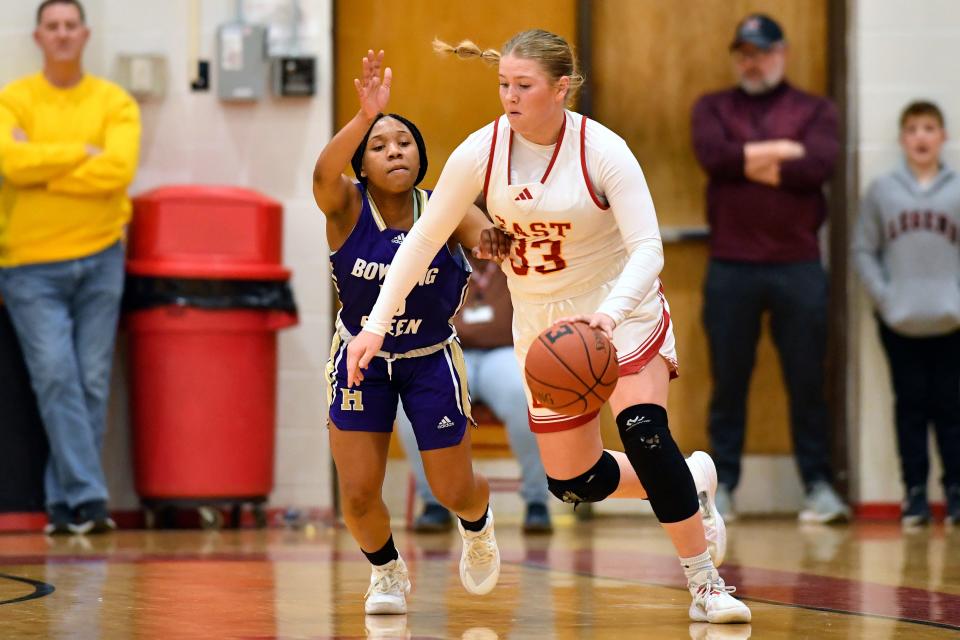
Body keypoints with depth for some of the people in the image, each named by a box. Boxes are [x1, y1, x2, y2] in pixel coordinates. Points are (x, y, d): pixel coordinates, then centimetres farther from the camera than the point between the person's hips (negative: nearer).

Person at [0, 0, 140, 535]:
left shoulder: (114, 103, 4)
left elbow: (119, 169, -13)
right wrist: (82, 152, -13)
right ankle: (87, 497, -12)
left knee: (92, 383, 2)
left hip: (99, 258, 2)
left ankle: (66, 502, 10)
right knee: (56, 379, -12)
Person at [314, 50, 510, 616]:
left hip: (431, 359, 0)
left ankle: (478, 526, 48)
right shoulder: (347, 207, -21)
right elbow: (322, 174, -43)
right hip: (362, 357, 0)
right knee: (359, 495, -5)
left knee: (454, 491, 8)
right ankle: (387, 571, 29)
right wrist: (364, 116, -58)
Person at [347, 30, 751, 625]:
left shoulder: (603, 151, -21)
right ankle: (691, 483, 33)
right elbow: (423, 239, -5)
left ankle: (705, 582, -14)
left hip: (620, 306, -4)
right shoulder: (480, 152, -12)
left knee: (644, 430, -27)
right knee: (573, 482, 5)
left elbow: (649, 247, -27)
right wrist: (376, 324, -11)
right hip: (541, 323, 4)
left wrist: (609, 313, -45)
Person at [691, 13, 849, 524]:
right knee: (728, 382, 4)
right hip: (730, 267, 1)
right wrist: (782, 151, -10)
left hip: (797, 267, 0)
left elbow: (820, 164, -10)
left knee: (807, 381, 2)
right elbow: (712, 154, -9)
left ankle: (818, 485, 8)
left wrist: (747, 162, -7)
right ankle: (722, 486, 9)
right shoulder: (712, 109, 12)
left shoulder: (815, 111, 9)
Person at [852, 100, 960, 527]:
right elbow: (863, 251, 4)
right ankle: (915, 492, 9)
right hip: (900, 324, 1)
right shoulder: (881, 191, 3)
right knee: (911, 407, 5)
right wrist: (883, 296, -6)